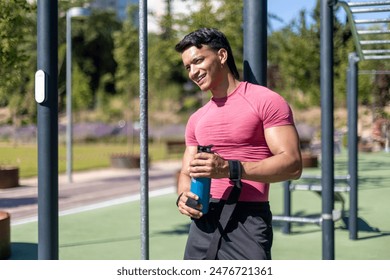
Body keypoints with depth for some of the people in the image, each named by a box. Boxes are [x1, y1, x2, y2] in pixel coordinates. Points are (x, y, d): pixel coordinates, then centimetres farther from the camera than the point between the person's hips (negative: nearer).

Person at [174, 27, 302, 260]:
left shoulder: (266, 101, -3)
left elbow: (292, 164, -12)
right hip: (203, 222, 6)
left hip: (246, 221, -6)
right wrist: (183, 196, -2)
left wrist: (230, 169, -21)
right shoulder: (197, 119, 18)